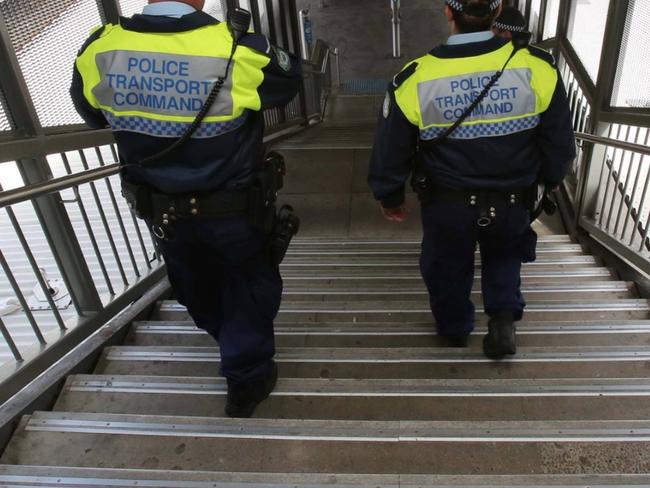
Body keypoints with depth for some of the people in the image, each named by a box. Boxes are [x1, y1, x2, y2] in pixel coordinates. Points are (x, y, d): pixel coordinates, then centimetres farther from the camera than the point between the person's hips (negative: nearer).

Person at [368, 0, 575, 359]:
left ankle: (454, 330, 47)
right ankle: (504, 316, 19)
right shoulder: (537, 69, -15)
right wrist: (549, 180, 18)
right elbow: (560, 145, -3)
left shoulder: (416, 80, -20)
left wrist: (390, 197, 8)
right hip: (513, 203, 1)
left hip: (447, 206, -1)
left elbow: (389, 151, -10)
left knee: (448, 266, 25)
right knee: (505, 253, 33)